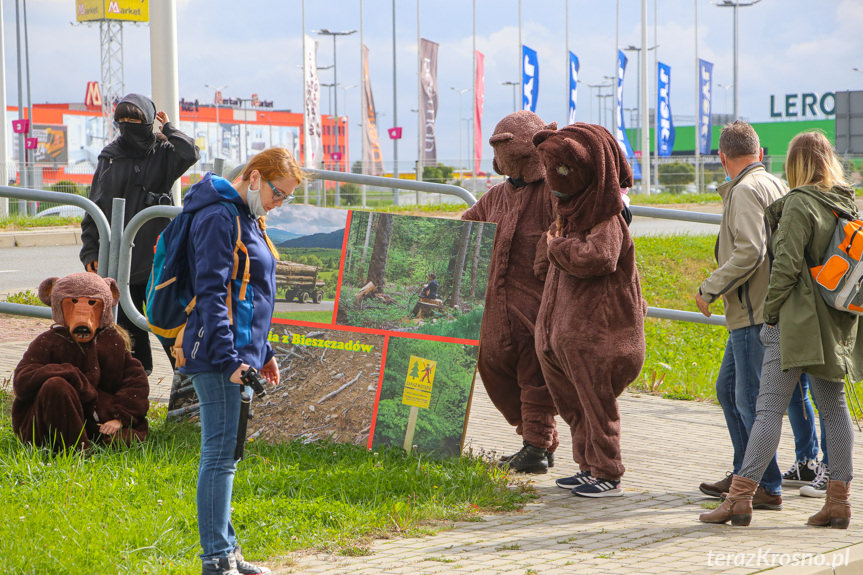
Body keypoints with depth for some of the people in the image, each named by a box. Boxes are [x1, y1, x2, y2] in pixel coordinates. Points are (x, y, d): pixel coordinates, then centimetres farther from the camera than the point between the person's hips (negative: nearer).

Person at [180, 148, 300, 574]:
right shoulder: (218, 218, -13)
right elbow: (211, 293, -19)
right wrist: (228, 358, -22)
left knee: (225, 455, 13)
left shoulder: (246, 219, 18)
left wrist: (262, 352, 24)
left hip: (239, 353, 10)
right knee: (219, 455, -8)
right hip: (219, 354, -10)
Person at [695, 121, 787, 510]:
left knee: (750, 399, -7)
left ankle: (769, 488, -4)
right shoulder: (776, 186, 15)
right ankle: (743, 475, 24)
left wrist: (710, 288, -16)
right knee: (727, 388, 18)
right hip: (762, 308, 10)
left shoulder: (745, 191, -13)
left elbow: (749, 252, -23)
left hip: (754, 311, -10)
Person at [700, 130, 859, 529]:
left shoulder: (800, 203, -12)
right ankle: (838, 499, 10)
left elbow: (787, 264, -16)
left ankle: (740, 496, -10)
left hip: (797, 318, -7)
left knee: (770, 407, -9)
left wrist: (770, 312, -7)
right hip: (835, 323, 7)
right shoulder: (848, 202, 10)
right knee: (834, 408, 10)